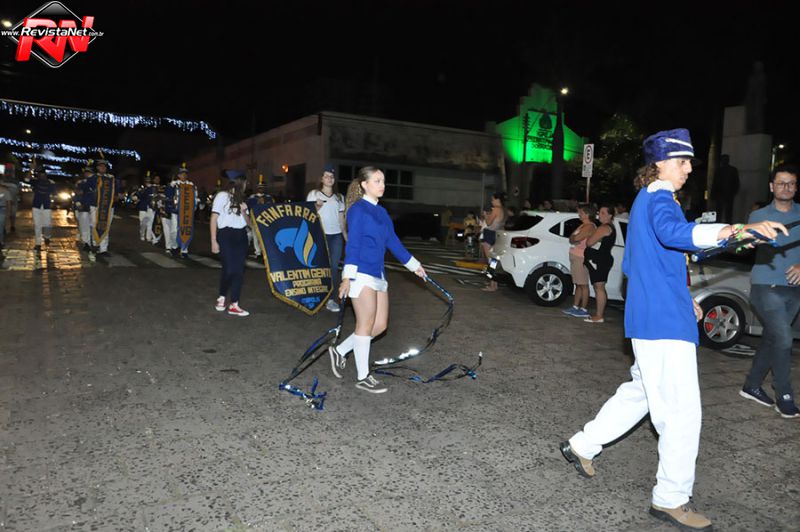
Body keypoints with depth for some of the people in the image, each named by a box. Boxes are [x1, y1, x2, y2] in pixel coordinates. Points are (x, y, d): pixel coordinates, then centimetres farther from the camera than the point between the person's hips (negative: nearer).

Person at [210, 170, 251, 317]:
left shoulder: (240, 199, 17)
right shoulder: (222, 196, -2)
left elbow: (247, 221, 18)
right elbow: (214, 219, -6)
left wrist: (244, 211, -4)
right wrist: (213, 241, -13)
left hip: (241, 236, 6)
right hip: (226, 235, -6)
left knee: (239, 270, 0)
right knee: (229, 269, -10)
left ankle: (234, 305, 4)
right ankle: (221, 297, 16)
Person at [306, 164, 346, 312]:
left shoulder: (339, 197, 16)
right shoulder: (314, 194, 6)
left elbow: (341, 218, 16)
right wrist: (317, 207, -16)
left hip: (336, 236, 3)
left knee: (334, 267, 0)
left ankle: (330, 298, 5)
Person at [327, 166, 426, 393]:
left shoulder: (381, 212, 16)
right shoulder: (358, 209, -7)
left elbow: (393, 242, 22)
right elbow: (353, 244, -14)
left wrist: (414, 265, 27)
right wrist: (348, 276, -20)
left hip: (378, 274, 8)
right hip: (361, 274, -8)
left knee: (380, 325, 9)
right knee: (366, 325, -2)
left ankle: (339, 351, 25)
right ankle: (363, 378, 11)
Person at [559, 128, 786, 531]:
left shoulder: (644, 200, 20)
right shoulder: (659, 198, -11)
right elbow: (672, 232, -37)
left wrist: (681, 298, 25)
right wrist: (736, 230, -50)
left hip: (648, 317, 10)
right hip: (665, 322, -10)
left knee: (641, 392, 22)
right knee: (682, 411, -3)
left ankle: (583, 445, 30)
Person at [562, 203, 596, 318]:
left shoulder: (589, 227, -13)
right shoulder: (583, 225, 18)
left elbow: (575, 238, -21)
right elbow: (572, 239, 17)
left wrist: (573, 238, -1)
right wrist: (574, 238, -3)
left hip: (581, 258, -10)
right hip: (575, 257, 10)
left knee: (583, 285, -6)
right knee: (578, 284, 13)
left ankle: (584, 310, -2)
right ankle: (575, 307, 18)